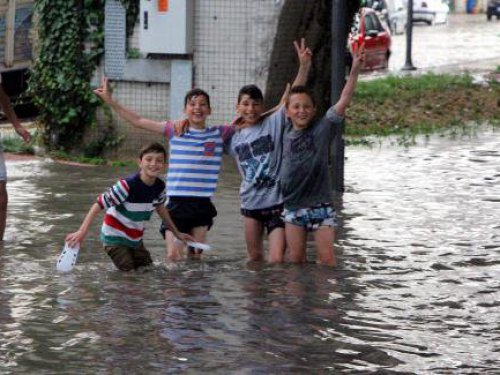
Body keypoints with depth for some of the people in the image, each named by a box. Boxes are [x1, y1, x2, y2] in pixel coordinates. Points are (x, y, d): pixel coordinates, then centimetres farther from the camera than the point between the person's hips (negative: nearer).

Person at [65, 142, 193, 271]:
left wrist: (177, 233, 22)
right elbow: (99, 204, -28)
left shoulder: (160, 186, -9)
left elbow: (160, 207, 14)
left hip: (135, 238, 7)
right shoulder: (128, 185, -29)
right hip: (115, 236, -6)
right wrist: (82, 231, -36)